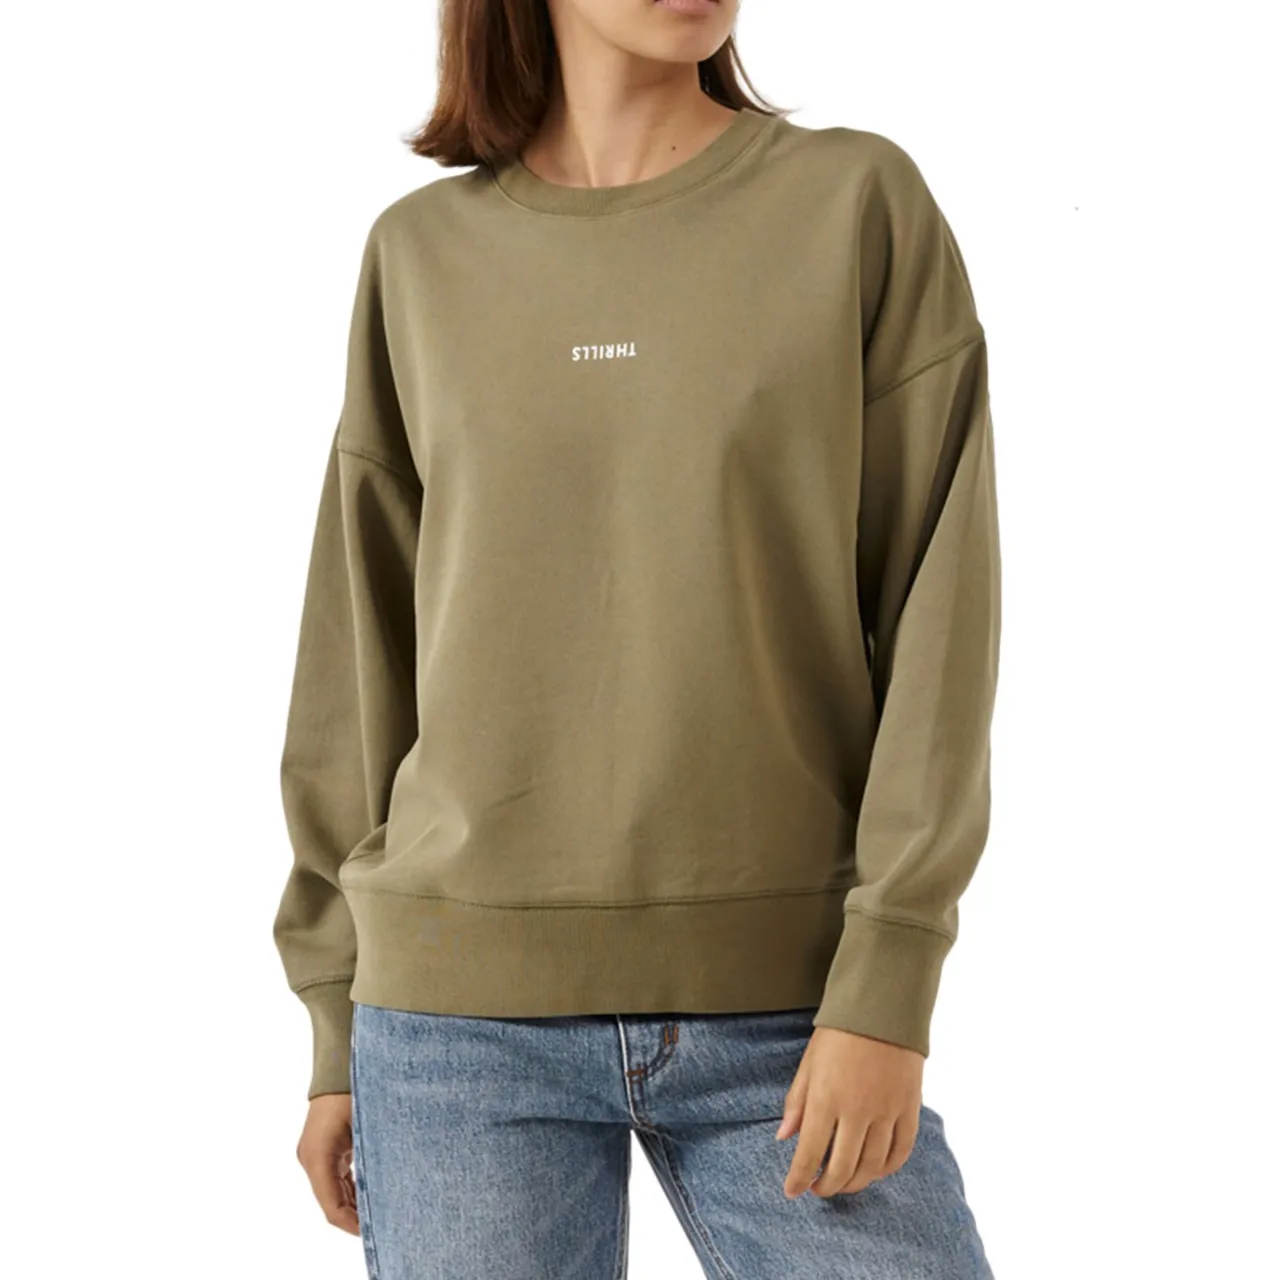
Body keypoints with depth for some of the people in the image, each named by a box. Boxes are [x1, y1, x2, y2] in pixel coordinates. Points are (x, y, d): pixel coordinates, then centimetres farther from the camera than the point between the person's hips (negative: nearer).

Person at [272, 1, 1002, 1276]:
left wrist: (886, 989, -10)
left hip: (786, 1007, -1)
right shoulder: (421, 254, 8)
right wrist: (340, 1027, 9)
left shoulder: (862, 202, 2)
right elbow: (363, 650, 10)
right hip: (464, 1005, 1)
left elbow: (938, 609, -3)